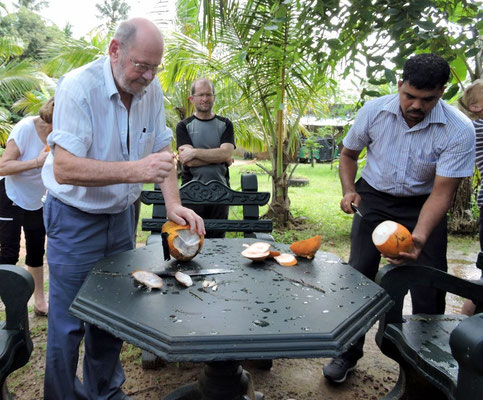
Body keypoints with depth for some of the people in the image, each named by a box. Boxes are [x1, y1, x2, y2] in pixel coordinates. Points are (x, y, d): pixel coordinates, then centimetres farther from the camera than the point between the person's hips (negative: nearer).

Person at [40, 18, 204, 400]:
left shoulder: (152, 89, -4)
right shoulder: (79, 86, -21)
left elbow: (161, 150, 3)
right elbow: (64, 168, -29)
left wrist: (174, 203, -10)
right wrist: (136, 170, -38)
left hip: (121, 216, 6)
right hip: (76, 221, -5)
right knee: (68, 325, 5)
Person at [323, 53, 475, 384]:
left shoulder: (459, 130, -22)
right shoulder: (374, 111, -16)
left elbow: (441, 193, -22)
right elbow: (349, 153, 2)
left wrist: (418, 238, -38)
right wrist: (349, 190, -15)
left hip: (423, 204, -1)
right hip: (375, 198, 1)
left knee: (430, 289, -2)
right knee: (358, 275, -3)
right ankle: (348, 353, 15)